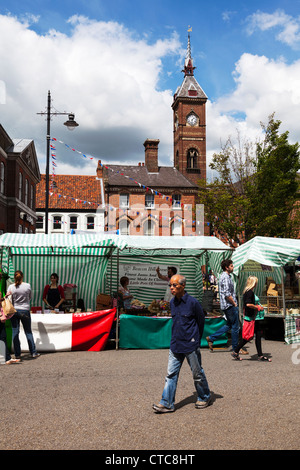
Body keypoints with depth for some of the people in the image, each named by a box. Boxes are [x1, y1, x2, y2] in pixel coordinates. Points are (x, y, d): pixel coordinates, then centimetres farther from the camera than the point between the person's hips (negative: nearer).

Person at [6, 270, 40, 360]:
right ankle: (33, 352, 12)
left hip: (14, 311, 0)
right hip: (25, 310, 0)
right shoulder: (27, 286, -5)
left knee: (15, 333, 7)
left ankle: (17, 354, 9)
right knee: (28, 332, 10)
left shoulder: (11, 287, -6)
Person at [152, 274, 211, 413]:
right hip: (175, 344, 5)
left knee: (197, 373, 10)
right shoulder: (172, 302, 5)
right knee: (171, 374, 4)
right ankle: (167, 403, 9)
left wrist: (196, 339, 8)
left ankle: (204, 397, 29)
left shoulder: (192, 302, -13)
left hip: (190, 345, -5)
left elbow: (201, 321, -1)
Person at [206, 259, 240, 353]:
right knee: (235, 326, 0)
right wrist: (234, 303, -13)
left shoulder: (224, 276, 16)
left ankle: (211, 338, 15)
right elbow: (227, 294, -24)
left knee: (229, 325, 18)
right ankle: (236, 348, 10)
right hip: (230, 305, -10)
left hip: (226, 305, 10)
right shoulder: (226, 277, -17)